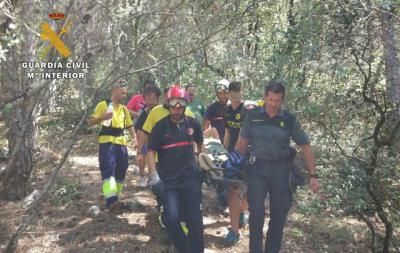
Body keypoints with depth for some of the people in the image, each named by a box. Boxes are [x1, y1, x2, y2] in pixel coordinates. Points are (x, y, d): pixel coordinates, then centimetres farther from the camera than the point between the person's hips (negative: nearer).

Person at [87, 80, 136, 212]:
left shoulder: (124, 108, 19)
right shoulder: (103, 105, 0)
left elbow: (129, 125, 22)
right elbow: (90, 122, -5)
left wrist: (135, 139, 6)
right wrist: (102, 117, -24)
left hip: (121, 143, 7)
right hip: (107, 142, -7)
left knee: (121, 172, 7)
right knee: (108, 171, -17)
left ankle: (114, 199, 20)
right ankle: (111, 200, -26)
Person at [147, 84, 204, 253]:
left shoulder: (193, 124, 2)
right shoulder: (160, 126, -5)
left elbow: (200, 144, 20)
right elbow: (151, 151, -3)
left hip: (191, 178, 2)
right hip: (168, 180, -1)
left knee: (194, 219, 2)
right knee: (172, 218, -11)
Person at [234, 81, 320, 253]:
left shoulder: (289, 120, -3)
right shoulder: (252, 116, -3)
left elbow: (305, 147, 2)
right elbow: (242, 144, 4)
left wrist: (313, 175, -3)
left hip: (280, 169, 1)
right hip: (257, 168, -1)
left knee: (279, 214, 9)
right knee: (257, 211, -10)